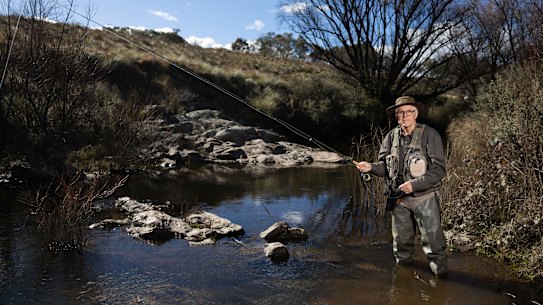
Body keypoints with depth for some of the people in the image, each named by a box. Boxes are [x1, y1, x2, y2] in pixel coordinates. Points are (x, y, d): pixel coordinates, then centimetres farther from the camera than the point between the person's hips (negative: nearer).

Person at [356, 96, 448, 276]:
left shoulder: (430, 135, -10)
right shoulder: (392, 137, 4)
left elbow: (439, 169, -14)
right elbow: (385, 166, 7)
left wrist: (414, 184, -23)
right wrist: (372, 167, -15)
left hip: (424, 197, -4)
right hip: (399, 198, 4)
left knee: (433, 240, 3)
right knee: (401, 240, 17)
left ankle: (440, 272, 25)